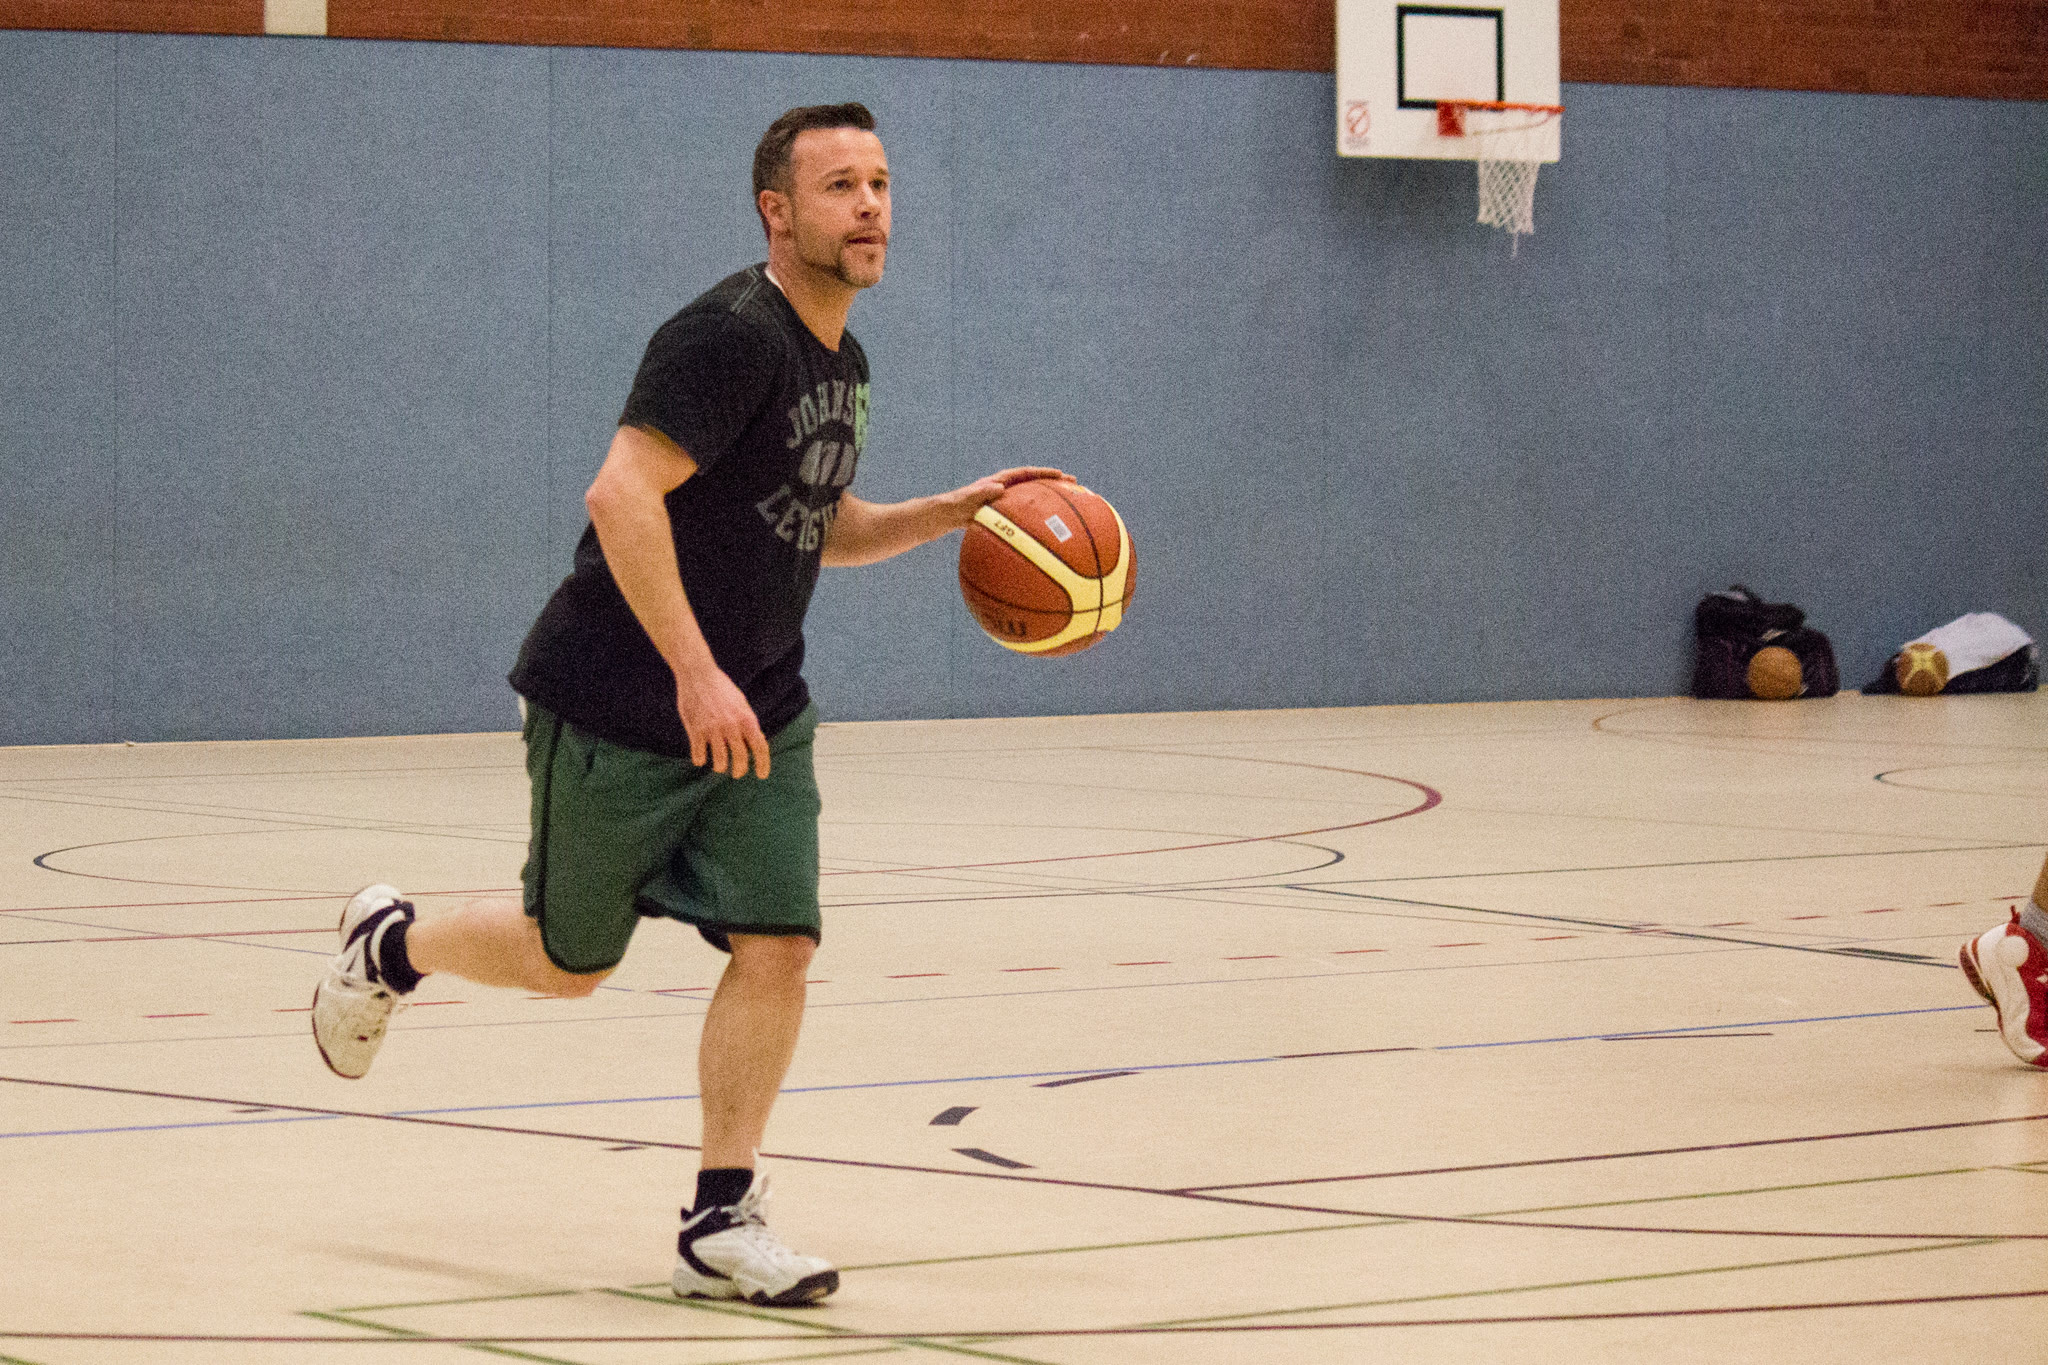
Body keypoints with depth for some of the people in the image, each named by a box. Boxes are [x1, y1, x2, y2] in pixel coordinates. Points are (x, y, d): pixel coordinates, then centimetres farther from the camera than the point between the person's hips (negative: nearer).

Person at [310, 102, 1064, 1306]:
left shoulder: (841, 362, 9)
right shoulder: (731, 335, -20)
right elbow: (622, 493, -30)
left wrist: (952, 512, 8)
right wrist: (696, 675, -33)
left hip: (756, 716, 7)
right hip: (617, 708, -7)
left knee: (776, 945, -7)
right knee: (570, 960, 7)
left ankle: (721, 1222, 1)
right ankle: (391, 946, 37)